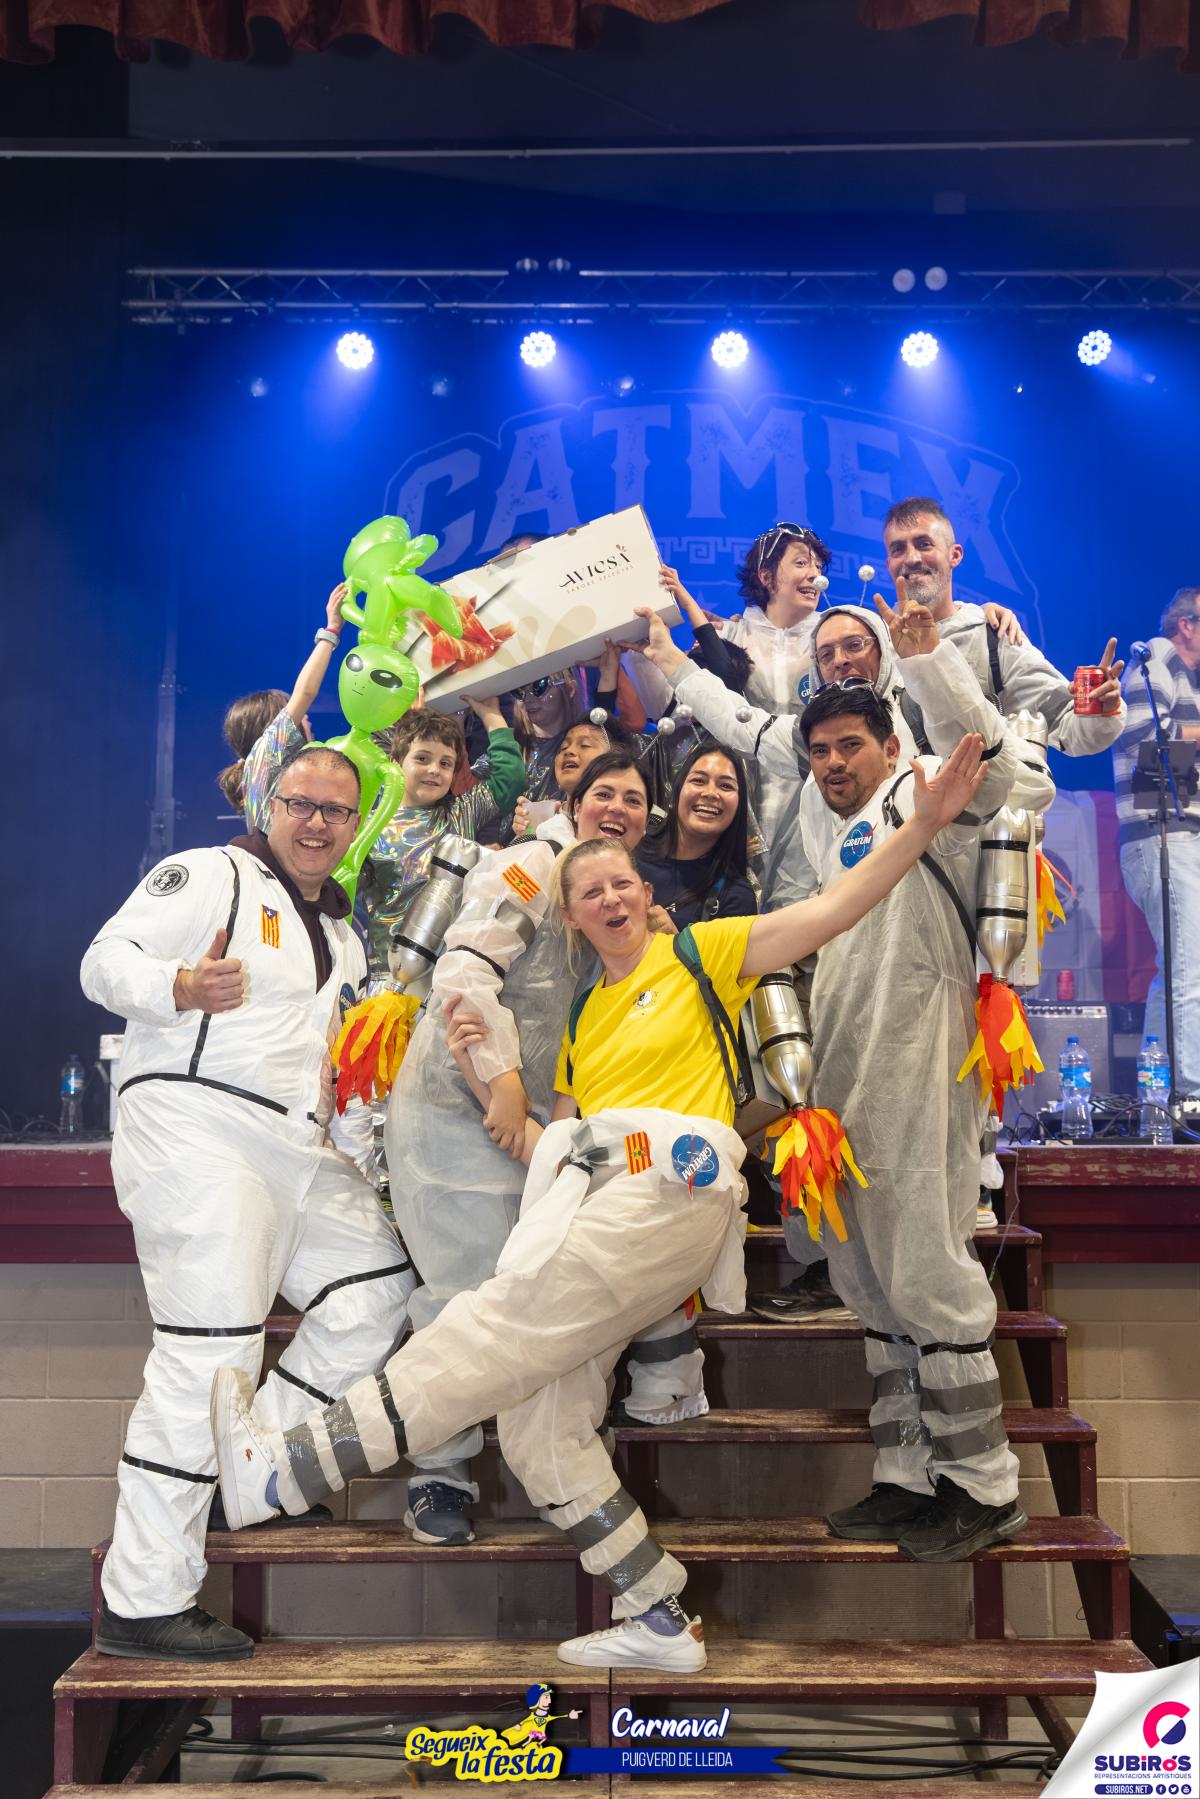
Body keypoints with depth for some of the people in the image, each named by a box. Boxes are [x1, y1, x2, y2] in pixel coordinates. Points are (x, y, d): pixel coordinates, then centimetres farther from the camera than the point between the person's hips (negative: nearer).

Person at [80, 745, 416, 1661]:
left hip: (302, 1154, 9)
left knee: (379, 1293, 3)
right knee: (209, 1354, -11)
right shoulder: (210, 875, 1)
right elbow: (107, 960, -10)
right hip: (196, 1130, -8)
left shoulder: (344, 939, 24)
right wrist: (182, 986, -29)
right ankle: (143, 1604, -3)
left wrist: (370, 1159, 17)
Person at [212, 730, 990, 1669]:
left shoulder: (701, 953, 11)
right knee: (536, 1424, -3)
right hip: (590, 1198, 7)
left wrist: (924, 825, -8)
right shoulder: (582, 1018, 28)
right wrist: (490, 1084, 7)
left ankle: (280, 1471, -16)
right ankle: (660, 1621, 4)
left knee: (493, 1333, -18)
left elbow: (829, 912, 2)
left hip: (669, 1181, -7)